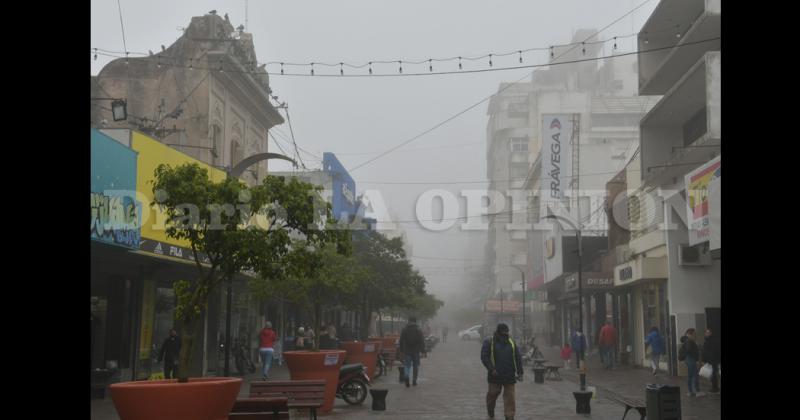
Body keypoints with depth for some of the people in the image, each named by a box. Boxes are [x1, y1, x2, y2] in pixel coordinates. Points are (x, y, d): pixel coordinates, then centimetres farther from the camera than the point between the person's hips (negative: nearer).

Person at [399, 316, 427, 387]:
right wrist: (423, 351, -1)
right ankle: (414, 381, 14)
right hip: (416, 351, -1)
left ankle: (407, 376, -23)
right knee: (416, 366, 11)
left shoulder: (404, 329, 1)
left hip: (407, 351, 1)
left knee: (407, 365, 4)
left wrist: (401, 350, 11)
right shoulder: (418, 330, -3)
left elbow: (401, 341, 4)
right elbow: (422, 342, -5)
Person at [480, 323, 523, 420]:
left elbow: (518, 358, 12)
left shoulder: (511, 342, 12)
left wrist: (519, 372, 5)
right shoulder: (489, 342, 0)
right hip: (495, 375, -3)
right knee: (493, 393, 7)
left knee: (510, 397, -2)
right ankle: (490, 412, 31)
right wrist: (491, 369, -16)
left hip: (509, 376, 3)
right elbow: (484, 357, -7)